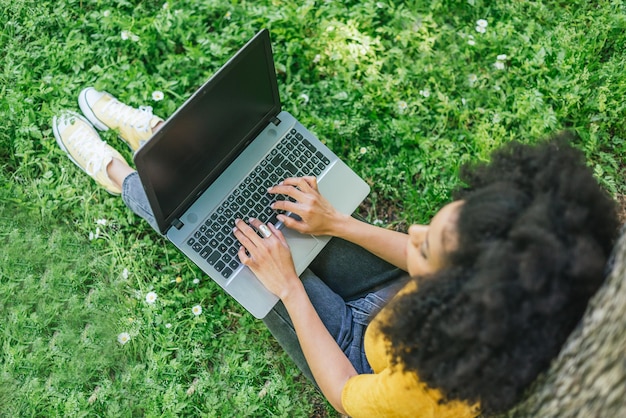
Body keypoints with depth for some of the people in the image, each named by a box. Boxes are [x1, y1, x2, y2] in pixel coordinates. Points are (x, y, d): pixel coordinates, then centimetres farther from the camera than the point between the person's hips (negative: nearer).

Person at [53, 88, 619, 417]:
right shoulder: (512, 269, -29)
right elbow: (425, 263, -8)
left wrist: (287, 286, -22)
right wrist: (338, 222, -12)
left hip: (355, 351, -5)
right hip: (387, 301, 5)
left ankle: (122, 176, 23)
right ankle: (156, 132, 24)